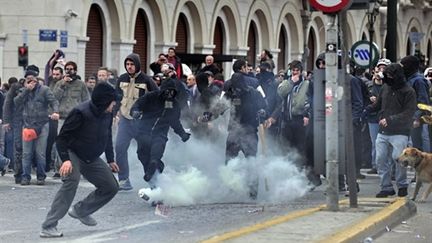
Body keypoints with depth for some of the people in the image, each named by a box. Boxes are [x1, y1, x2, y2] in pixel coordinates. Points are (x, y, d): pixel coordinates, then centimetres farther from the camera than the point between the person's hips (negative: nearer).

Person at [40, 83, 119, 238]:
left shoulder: (107, 115, -3)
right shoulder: (81, 113, -25)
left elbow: (107, 137, 16)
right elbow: (62, 138, -22)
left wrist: (110, 160, 17)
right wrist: (65, 159, -33)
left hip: (92, 159, 8)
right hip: (73, 155, -8)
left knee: (111, 187, 5)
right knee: (71, 182, -33)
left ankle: (80, 211, 22)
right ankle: (48, 227, -32)